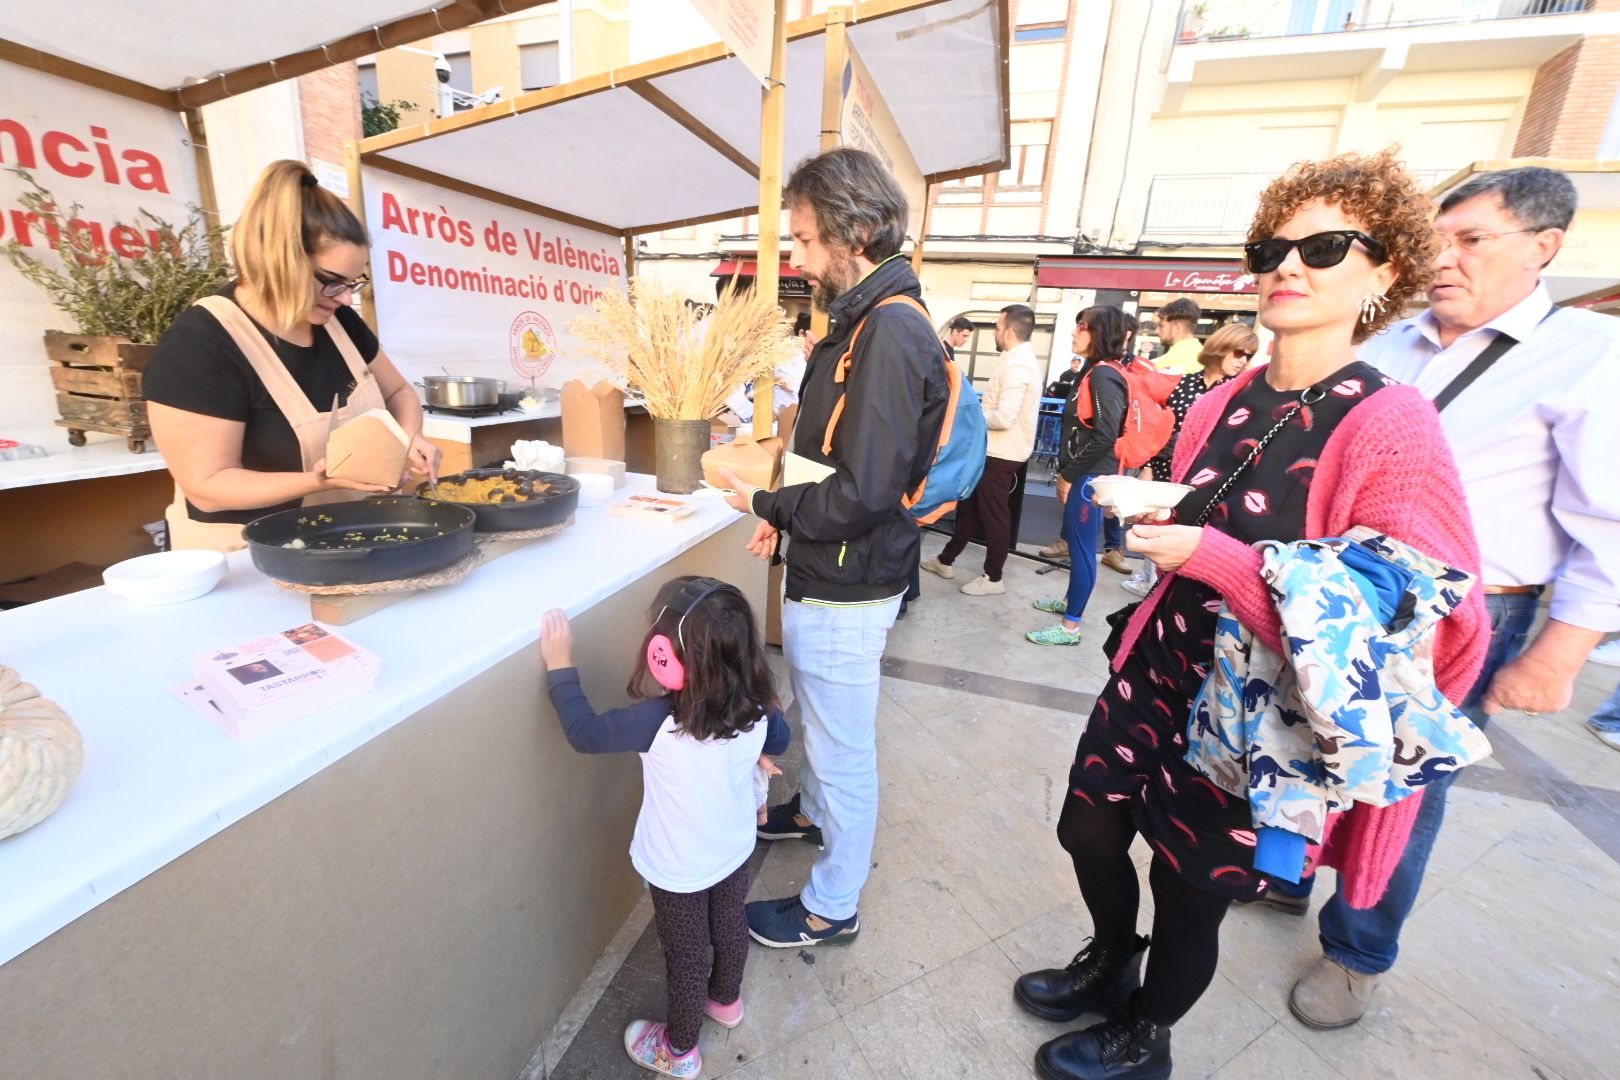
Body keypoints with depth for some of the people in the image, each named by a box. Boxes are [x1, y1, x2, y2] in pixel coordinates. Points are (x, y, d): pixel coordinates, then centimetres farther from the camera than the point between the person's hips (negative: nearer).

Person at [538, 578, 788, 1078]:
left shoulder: (657, 722, -38)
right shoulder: (755, 710, -23)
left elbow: (585, 732, -22)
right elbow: (778, 740, -1)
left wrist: (560, 665, -18)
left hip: (678, 870, -4)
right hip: (735, 850, 4)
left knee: (686, 957, 21)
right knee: (730, 925, 30)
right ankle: (726, 1000, 60)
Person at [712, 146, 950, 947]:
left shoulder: (889, 333, -22)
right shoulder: (860, 322, 10)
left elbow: (863, 493, -28)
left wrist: (765, 505, -13)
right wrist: (786, 515, 5)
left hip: (845, 590, -10)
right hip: (824, 574, 10)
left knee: (843, 749, 10)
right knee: (820, 719, 29)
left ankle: (832, 907, 35)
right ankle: (814, 812, 57)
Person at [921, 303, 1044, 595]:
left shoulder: (1016, 365, -21)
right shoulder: (1021, 360, 13)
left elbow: (1005, 418, -28)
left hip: (1000, 454, -10)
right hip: (995, 450, 10)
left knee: (993, 515, 2)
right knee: (969, 505, 17)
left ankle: (993, 578, 16)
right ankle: (946, 560, 30)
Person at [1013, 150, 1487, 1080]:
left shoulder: (1394, 427, -17)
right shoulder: (1221, 407, 3)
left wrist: (1212, 556, -26)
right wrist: (1148, 513, -1)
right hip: (1157, 676, 6)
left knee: (1191, 890, 15)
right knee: (1089, 832, 19)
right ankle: (1109, 967, 53)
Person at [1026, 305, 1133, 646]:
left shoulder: (1103, 374, -16)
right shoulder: (1096, 370, 14)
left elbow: (1106, 435, -24)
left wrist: (1068, 474, -16)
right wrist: (1066, 470, 13)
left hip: (1090, 476, -10)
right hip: (1084, 473, 10)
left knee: (1082, 547, -2)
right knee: (1075, 541, 21)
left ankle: (1070, 627, 7)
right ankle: (1070, 600, 38)